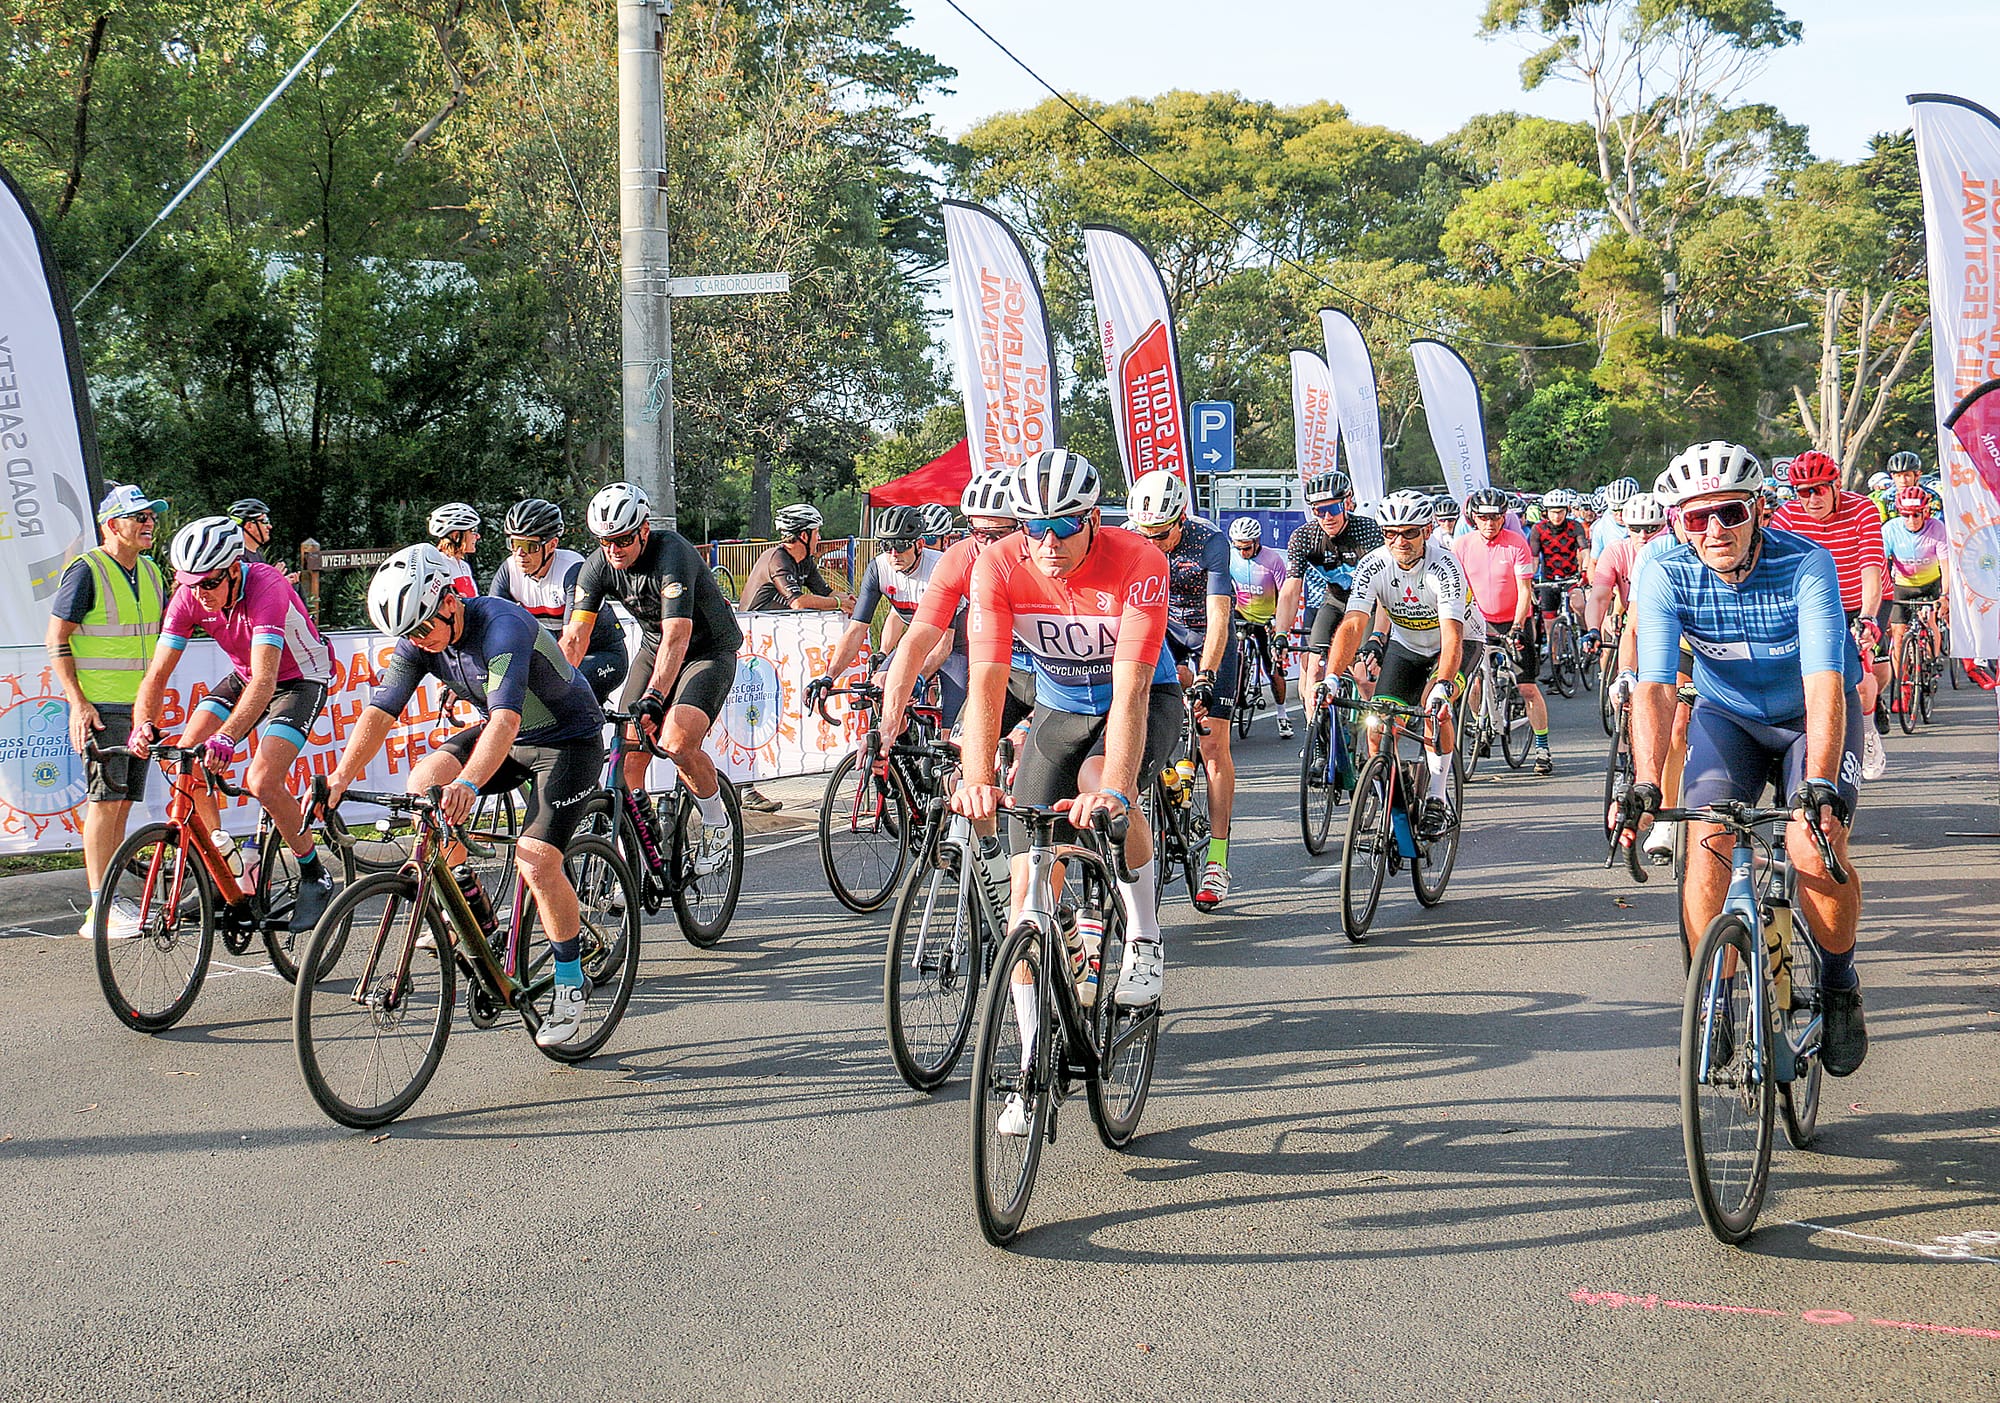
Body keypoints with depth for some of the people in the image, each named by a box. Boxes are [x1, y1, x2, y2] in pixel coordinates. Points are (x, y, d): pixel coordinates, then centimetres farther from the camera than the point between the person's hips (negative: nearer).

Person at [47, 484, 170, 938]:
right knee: (105, 801, -8)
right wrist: (77, 702, -16)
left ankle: (112, 902, 14)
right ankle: (100, 908, -6)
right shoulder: (86, 570, -8)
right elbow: (56, 640, -9)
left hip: (139, 706, 7)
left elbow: (167, 628, 24)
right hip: (100, 707, -7)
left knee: (123, 802, 8)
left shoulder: (150, 572, 13)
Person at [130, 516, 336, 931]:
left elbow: (264, 680, -45)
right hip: (244, 676, 6)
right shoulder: (189, 598, -17)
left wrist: (226, 738, -58)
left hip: (300, 679, -6)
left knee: (262, 782, -23)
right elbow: (158, 673, -18)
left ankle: (315, 877, -2)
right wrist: (143, 724, -38)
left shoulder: (266, 587, -35)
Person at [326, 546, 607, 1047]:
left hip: (568, 740, -7)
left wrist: (468, 784, -60)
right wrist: (341, 777, -28)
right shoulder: (418, 639, -11)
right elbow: (379, 711, -14)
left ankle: (571, 985, 0)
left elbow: (506, 718, -45)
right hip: (501, 735, 7)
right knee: (423, 784, -17)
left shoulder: (503, 626, -33)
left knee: (536, 861, -19)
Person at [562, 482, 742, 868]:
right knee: (627, 752, -9)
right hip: (653, 649, 6)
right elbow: (574, 639, -15)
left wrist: (653, 698, -51)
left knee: (676, 744, -26)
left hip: (710, 650, -6)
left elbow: (677, 638, -39)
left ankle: (718, 824, -1)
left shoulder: (672, 554, -30)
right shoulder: (598, 566, -13)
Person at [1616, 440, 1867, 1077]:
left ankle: (1839, 987, 4)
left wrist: (1819, 784, -50)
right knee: (1706, 842, -20)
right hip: (1727, 715, 2)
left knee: (1816, 848, -22)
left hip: (1811, 716, -2)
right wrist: (1644, 787, -41)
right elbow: (1653, 686, -28)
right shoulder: (1666, 574, -22)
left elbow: (1824, 684, -37)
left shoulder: (1806, 566, -29)